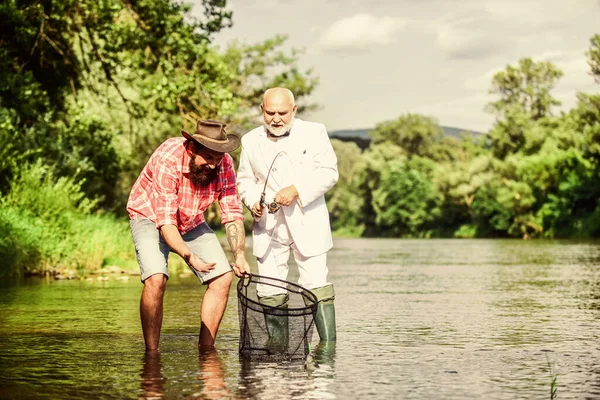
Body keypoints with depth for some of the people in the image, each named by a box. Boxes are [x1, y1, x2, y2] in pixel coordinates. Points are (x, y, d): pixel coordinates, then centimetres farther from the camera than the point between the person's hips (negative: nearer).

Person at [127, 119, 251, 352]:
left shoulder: (223, 164, -19)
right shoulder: (167, 160, -35)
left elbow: (232, 213, -13)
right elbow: (165, 222, -37)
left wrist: (240, 255, -27)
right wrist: (189, 257, -51)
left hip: (191, 223, 5)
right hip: (150, 217, -5)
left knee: (222, 278, -8)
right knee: (156, 279, -27)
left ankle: (205, 349, 2)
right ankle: (151, 353, -16)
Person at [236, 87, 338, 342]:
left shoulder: (314, 132, 2)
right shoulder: (251, 141, 10)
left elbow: (329, 172, -5)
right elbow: (245, 180, 18)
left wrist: (296, 190, -18)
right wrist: (252, 201, -4)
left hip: (307, 223, -3)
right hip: (268, 225, 3)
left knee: (316, 285, -9)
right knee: (269, 290, 2)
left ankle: (328, 346, -5)